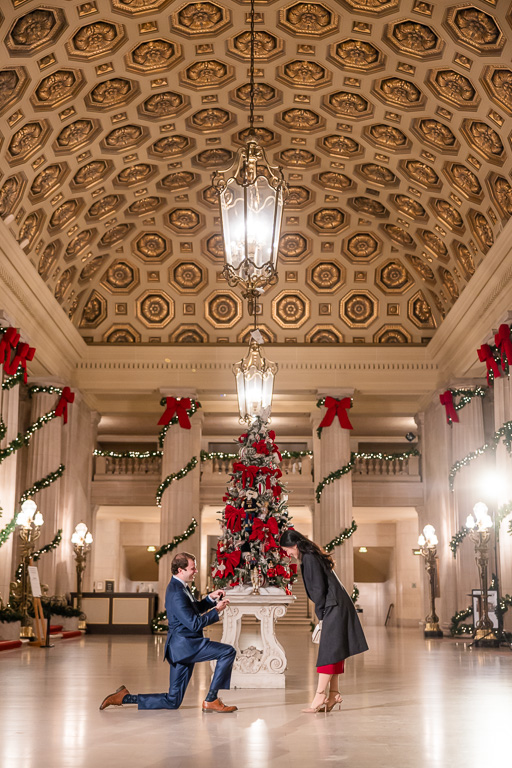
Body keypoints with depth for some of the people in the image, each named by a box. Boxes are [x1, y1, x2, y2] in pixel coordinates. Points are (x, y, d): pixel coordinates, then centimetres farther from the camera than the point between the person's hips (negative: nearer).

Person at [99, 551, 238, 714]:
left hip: (183, 648, 10)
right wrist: (216, 611, -12)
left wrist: (211, 598, 11)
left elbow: (194, 608, 28)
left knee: (172, 701, 12)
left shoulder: (179, 587, 13)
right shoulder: (176, 593, -19)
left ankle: (125, 697, 15)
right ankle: (211, 701, -11)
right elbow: (194, 624, -21)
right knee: (228, 652, -17)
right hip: (185, 645, -10)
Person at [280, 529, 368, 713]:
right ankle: (333, 694, 13)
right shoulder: (312, 556, 17)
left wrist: (320, 614, -6)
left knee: (328, 651, -8)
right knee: (334, 651, 10)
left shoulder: (309, 558, -13)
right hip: (337, 608, 10)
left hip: (334, 608, -10)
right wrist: (321, 612, 15)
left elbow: (319, 589, -16)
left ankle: (320, 696, -7)